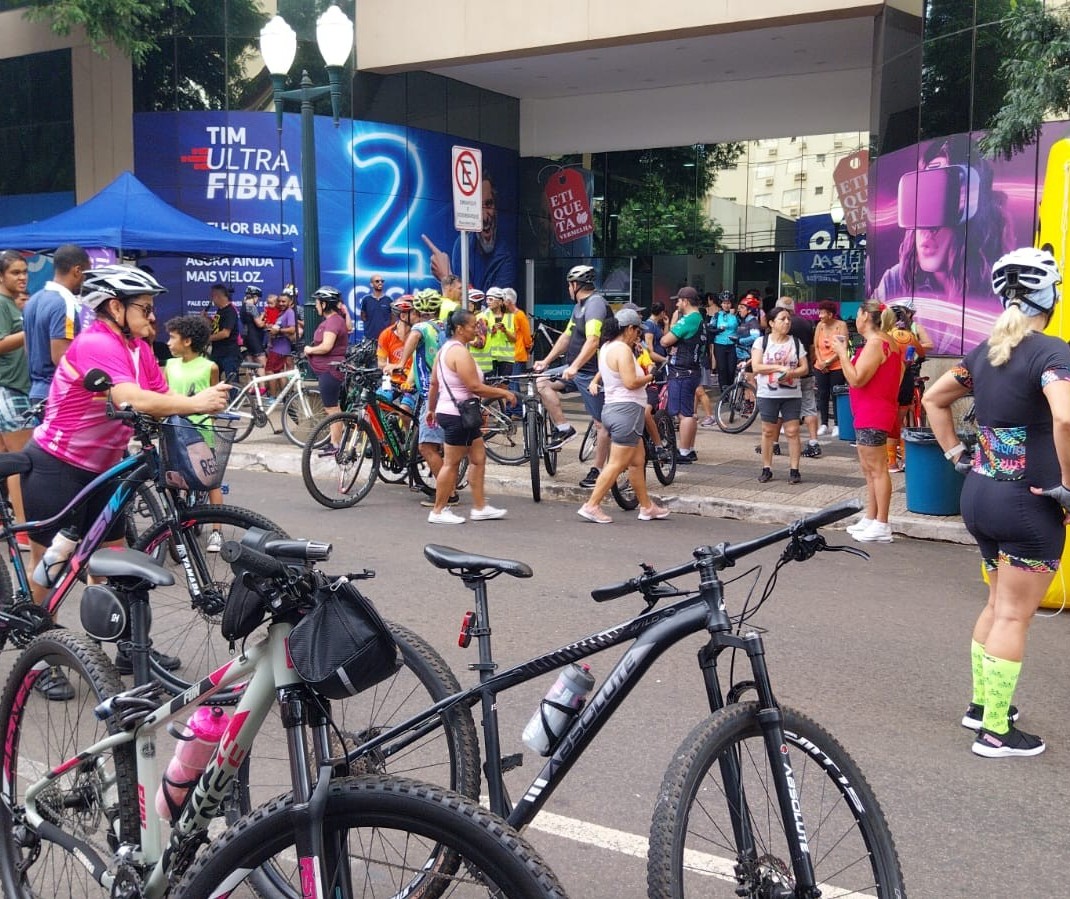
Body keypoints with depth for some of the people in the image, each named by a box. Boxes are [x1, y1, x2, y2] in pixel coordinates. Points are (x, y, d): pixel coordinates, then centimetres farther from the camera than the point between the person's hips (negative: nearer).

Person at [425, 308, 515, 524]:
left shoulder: (445, 349, 13)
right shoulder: (460, 352, -19)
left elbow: (433, 383, 18)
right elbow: (475, 387, -23)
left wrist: (431, 409, 26)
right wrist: (503, 393, -14)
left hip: (448, 412, 10)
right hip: (457, 415, -10)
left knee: (478, 458, 11)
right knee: (451, 463, -2)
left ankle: (479, 507, 15)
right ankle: (438, 511, 6)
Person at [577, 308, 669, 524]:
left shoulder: (606, 347, 15)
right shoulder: (623, 349, -15)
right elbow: (630, 382, -23)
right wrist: (649, 377, -6)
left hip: (612, 408, 11)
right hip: (626, 409, -11)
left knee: (638, 461, 16)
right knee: (617, 464, -7)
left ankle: (646, 506, 22)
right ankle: (591, 506, -6)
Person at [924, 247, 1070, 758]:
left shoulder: (985, 352, 7)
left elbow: (933, 399, 18)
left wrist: (955, 454, 16)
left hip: (979, 491, 7)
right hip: (1029, 502, -7)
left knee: (999, 604, 22)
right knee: (1014, 616, 2)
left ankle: (981, 705, 33)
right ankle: (996, 732, 10)